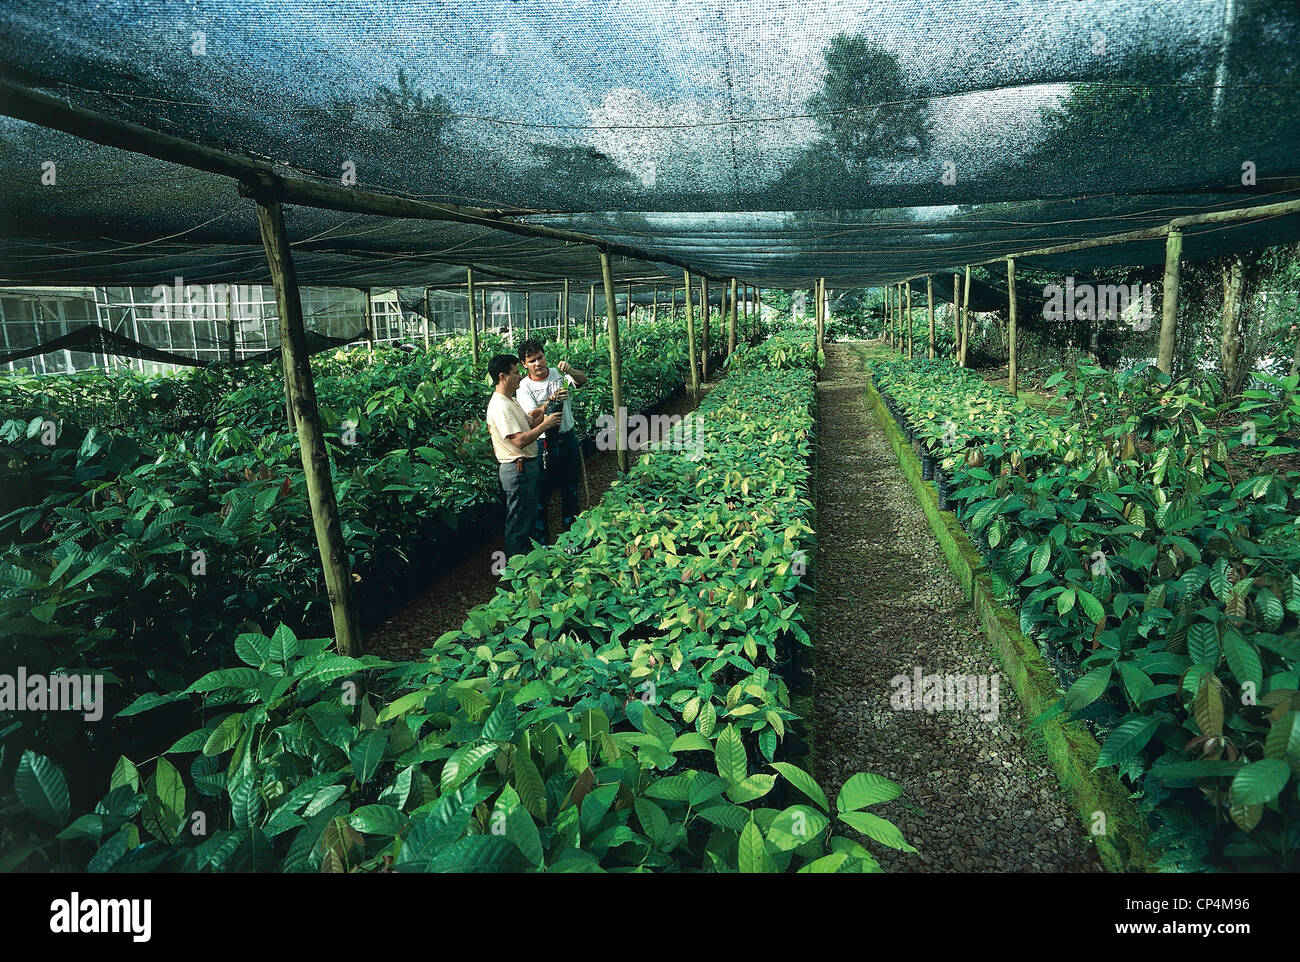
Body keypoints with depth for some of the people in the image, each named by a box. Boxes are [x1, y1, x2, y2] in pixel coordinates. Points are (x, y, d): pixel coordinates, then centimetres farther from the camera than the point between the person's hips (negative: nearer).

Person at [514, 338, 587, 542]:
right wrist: (551, 400, -35)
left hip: (568, 439, 3)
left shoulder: (558, 374, 0)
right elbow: (532, 417, -19)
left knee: (571, 488, 15)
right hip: (544, 444, -3)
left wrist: (570, 370, -39)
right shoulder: (524, 387, -7)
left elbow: (582, 379, -18)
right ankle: (542, 539, 14)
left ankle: (570, 531, 33)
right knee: (542, 491, 2)